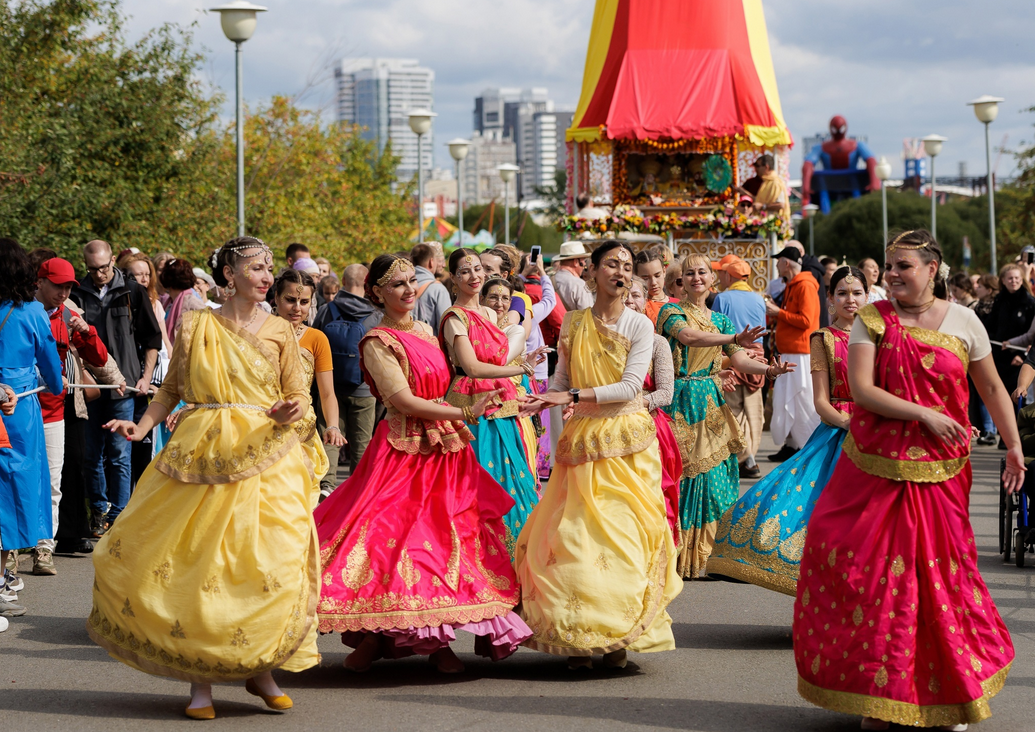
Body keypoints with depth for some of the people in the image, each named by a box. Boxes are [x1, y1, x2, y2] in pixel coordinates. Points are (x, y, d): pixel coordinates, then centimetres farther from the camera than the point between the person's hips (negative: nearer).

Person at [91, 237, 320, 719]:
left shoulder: (279, 331, 7)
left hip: (263, 456, 0)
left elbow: (298, 397, 7)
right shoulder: (196, 327, 5)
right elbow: (171, 389, 12)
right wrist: (141, 426, -2)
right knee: (192, 561, -3)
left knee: (270, 564, -6)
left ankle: (260, 670, 12)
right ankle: (200, 679, 8)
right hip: (202, 456, 0)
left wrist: (290, 413, -15)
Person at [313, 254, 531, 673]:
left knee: (447, 543, 2)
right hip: (405, 452, -7)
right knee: (395, 541, -10)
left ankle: (439, 642, 6)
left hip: (447, 450, 7)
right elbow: (405, 401, -15)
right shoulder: (377, 342, -7)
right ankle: (373, 636, 3)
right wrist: (464, 414, -19)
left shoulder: (425, 331, 15)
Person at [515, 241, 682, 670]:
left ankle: (619, 637, 0)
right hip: (582, 439, 2)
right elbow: (562, 381, 13)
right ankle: (577, 639, 1)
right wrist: (531, 403, -6)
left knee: (625, 536, -7)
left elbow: (630, 386, -11)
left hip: (628, 441, -2)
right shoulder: (573, 324, 8)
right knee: (574, 536, -6)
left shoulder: (639, 325, 0)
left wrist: (574, 396, -16)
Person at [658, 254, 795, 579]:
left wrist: (769, 370, -16)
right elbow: (687, 336, -23)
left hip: (710, 405, 5)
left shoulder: (720, 320, 15)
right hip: (680, 402, -5)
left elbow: (739, 360, 4)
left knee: (709, 473, 1)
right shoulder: (671, 312, -1)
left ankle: (700, 556, 8)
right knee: (680, 472, -8)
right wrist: (734, 337, -36)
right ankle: (674, 555, -1)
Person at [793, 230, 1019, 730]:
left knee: (940, 573, 4)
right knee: (874, 575, -1)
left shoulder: (963, 321, 3)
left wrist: (1014, 447, 4)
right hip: (875, 471, 0)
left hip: (938, 474, 1)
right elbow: (860, 389, -11)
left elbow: (992, 389, 11)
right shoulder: (872, 321, -1)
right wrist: (924, 414, -17)